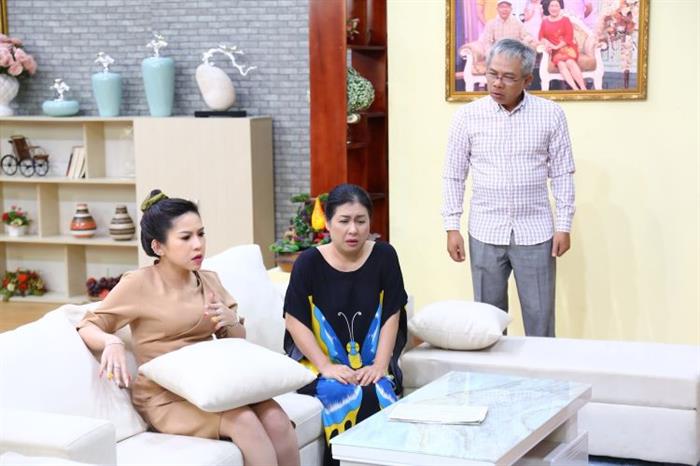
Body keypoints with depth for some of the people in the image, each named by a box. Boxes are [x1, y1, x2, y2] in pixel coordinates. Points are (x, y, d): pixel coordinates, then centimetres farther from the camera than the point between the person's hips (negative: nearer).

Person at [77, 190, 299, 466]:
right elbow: (87, 327, -4)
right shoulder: (138, 284, -6)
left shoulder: (209, 280, 11)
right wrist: (111, 342, -26)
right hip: (165, 396, -5)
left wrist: (229, 320, -8)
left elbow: (237, 342, 15)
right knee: (245, 421, -31)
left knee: (275, 417, -25)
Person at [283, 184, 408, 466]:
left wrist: (379, 365, -11)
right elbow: (295, 321, -5)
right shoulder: (309, 263, -4)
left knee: (381, 395, -29)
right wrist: (326, 367, -14)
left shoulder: (384, 256, 0)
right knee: (346, 396, -31)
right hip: (320, 361, -1)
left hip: (370, 362, 1)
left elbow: (391, 316, 0)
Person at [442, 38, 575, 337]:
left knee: (540, 317, 5)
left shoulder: (550, 114, -3)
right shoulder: (468, 116, -2)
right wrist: (452, 227, -1)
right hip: (485, 232, 1)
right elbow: (453, 175, 3)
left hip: (535, 232, -1)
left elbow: (562, 173, 1)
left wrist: (564, 225, -2)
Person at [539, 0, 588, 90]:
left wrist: (557, 46, -14)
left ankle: (583, 88, -39)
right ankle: (575, 89, -45)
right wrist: (547, 43, -14)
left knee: (570, 61, -32)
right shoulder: (545, 21, 12)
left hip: (567, 47, -1)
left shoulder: (565, 20, 4)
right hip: (555, 51, 1)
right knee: (561, 63, -30)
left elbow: (569, 37, -3)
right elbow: (541, 36, 9)